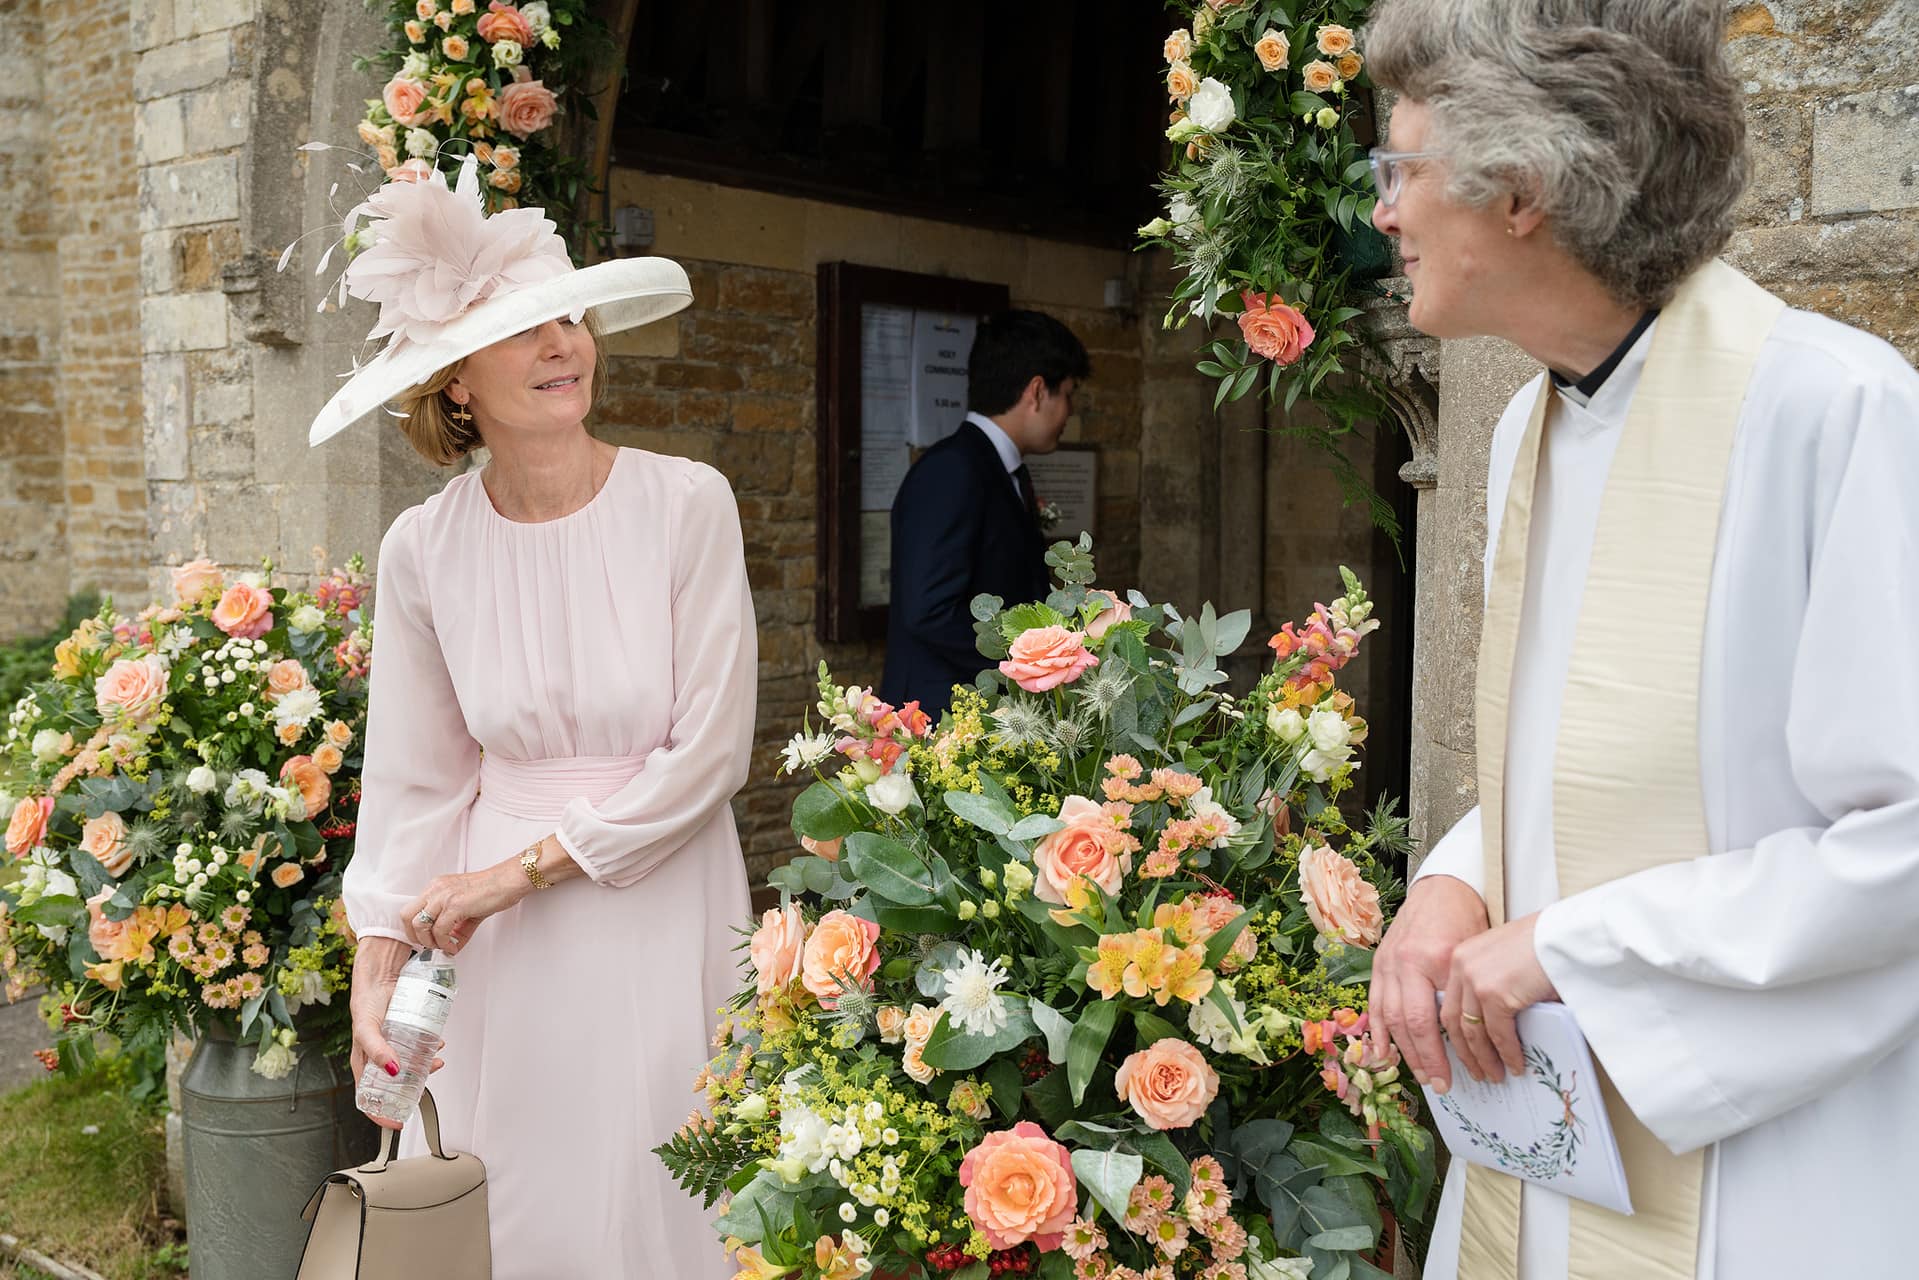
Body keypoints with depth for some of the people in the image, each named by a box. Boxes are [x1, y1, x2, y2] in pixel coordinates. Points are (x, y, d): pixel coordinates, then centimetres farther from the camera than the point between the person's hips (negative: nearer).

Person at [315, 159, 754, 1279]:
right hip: (494, 933, 2)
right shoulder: (425, 547, -3)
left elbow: (711, 750, -12)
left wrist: (528, 866, -11)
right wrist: (378, 964, -5)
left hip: (659, 903, -2)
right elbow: (416, 781, 2)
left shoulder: (687, 504, -11)